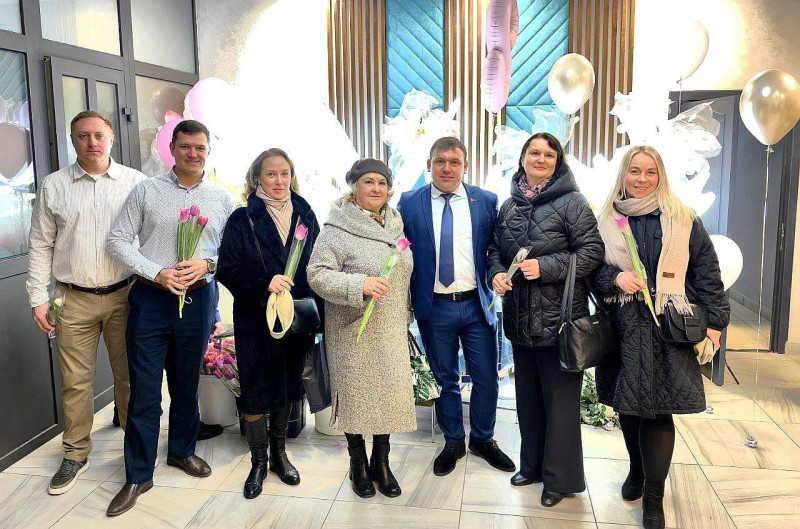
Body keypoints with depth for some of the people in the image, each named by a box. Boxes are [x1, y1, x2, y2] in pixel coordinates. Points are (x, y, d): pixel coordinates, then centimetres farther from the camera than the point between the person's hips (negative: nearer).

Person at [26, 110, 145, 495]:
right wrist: (38, 299, 2)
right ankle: (76, 454, 24)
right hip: (74, 300, 1)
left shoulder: (135, 182, 2)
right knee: (75, 380, 7)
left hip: (124, 294, 0)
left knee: (129, 375, 9)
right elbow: (41, 245, 7)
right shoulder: (53, 186, 4)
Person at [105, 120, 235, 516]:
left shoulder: (221, 198, 7)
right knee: (144, 390, 1)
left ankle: (182, 450, 37)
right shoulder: (147, 190, 1)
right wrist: (157, 273, -13)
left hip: (198, 299, 2)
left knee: (187, 384, 16)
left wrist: (207, 264, -12)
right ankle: (138, 475, 15)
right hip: (151, 298, -2)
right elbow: (117, 240, -1)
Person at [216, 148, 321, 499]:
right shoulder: (242, 220, -5)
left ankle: (279, 454, 33)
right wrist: (264, 284, -24)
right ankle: (259, 462, 23)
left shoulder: (305, 216, 5)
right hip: (255, 321, -3)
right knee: (256, 391, 4)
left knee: (286, 387, 15)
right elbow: (227, 270, -9)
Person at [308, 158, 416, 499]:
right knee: (356, 393, 5)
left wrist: (405, 316, 21)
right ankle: (358, 464, 25)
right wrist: (360, 284, -26)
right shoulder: (338, 229, -10)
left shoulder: (395, 226, 10)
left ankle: (381, 462, 26)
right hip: (353, 330, -5)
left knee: (391, 391, 7)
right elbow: (317, 274, -16)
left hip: (391, 330, 5)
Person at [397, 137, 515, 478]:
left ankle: (483, 439, 32)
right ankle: (453, 443, 32)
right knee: (445, 379, 13)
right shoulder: (409, 203, -1)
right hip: (434, 307, 0)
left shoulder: (486, 201, 2)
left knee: (486, 377, 9)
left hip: (476, 305, 1)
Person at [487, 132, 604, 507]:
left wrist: (545, 267, -21)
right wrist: (496, 272, -6)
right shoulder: (509, 205, 9)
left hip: (559, 318, -6)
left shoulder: (571, 202, -8)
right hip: (520, 317, 6)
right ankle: (532, 465, 35)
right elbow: (495, 247, 15)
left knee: (560, 397, 5)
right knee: (527, 394, 17)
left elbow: (592, 251, -12)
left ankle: (560, 477, 21)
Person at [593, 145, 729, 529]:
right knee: (628, 405, 10)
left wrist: (714, 321, -3)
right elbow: (592, 269, 8)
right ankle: (637, 469, 35)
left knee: (657, 410, -4)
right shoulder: (608, 222, 8)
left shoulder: (682, 220, 4)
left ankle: (653, 496, 8)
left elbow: (706, 271, 3)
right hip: (624, 328, 2)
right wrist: (615, 277, -12)